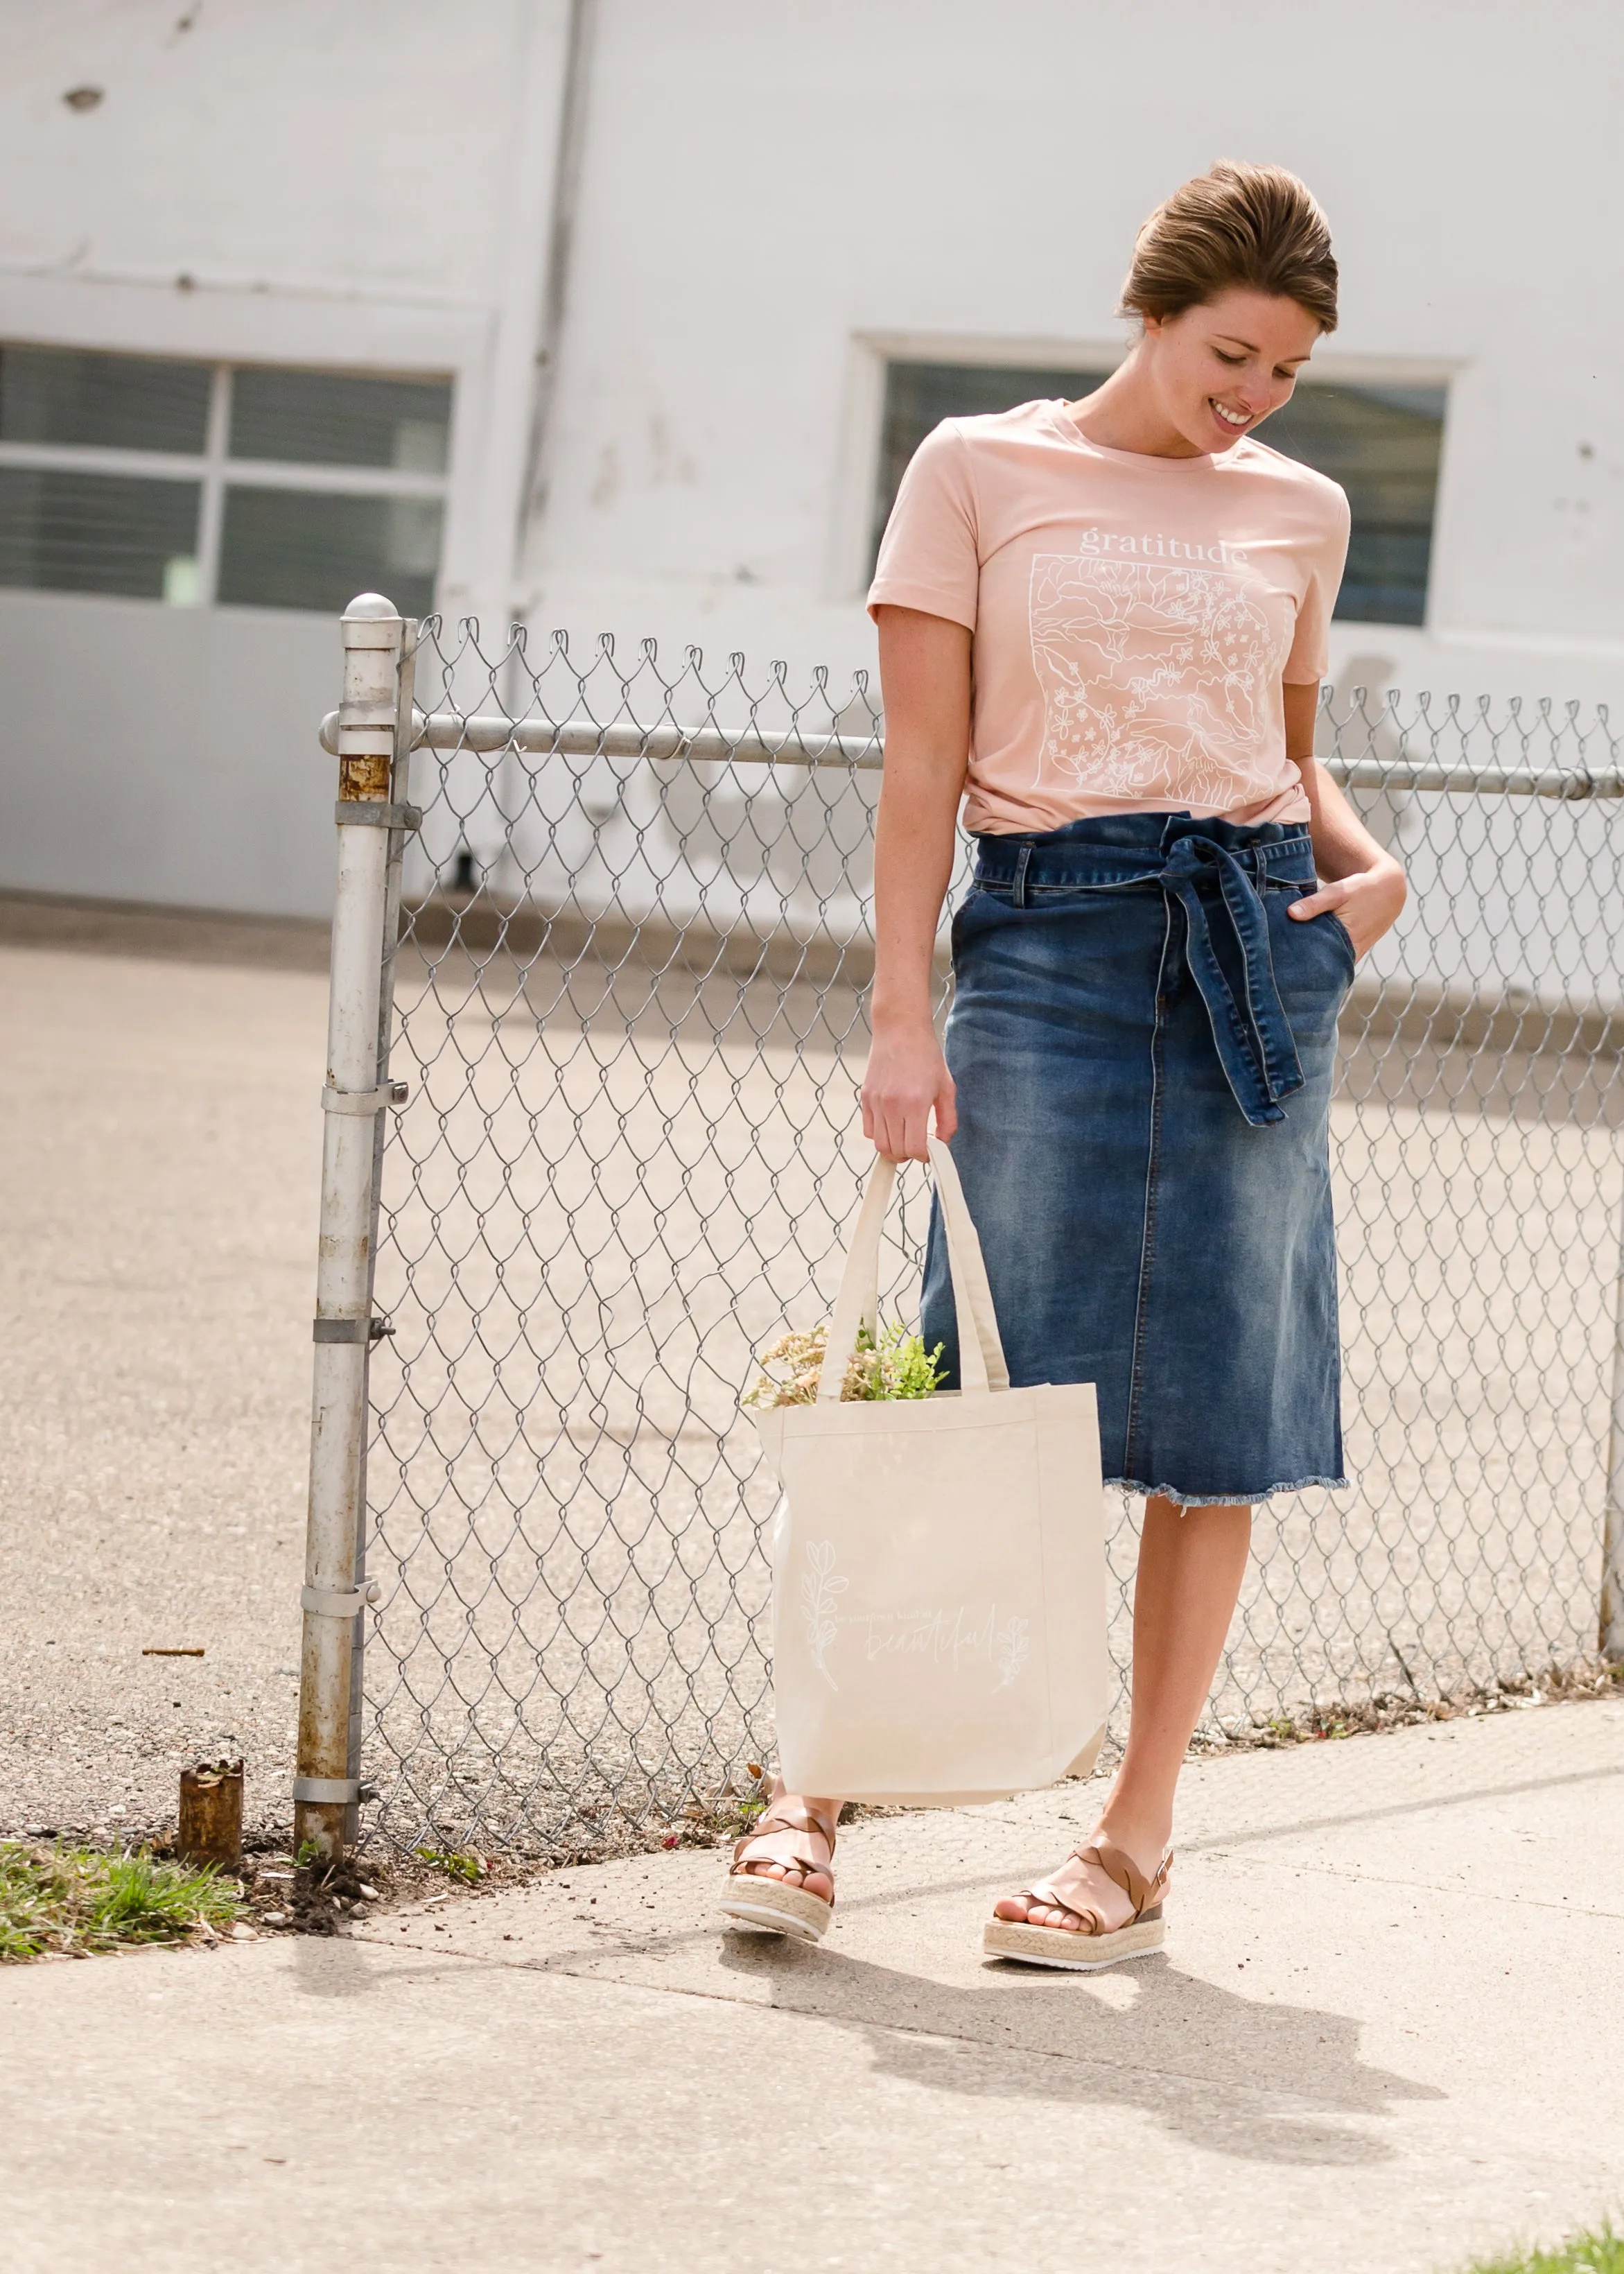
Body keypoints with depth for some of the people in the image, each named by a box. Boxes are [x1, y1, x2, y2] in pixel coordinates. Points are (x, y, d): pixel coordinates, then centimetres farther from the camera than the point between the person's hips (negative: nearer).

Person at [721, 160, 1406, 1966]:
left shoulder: (1298, 512, 13)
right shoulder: (981, 472, 3)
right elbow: (923, 766, 0)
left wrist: (1367, 859, 3)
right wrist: (900, 1018, -7)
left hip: (1256, 944, 3)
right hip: (1049, 938, -3)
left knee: (1217, 1407, 1)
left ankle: (1137, 1836, 9)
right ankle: (818, 1785, 5)